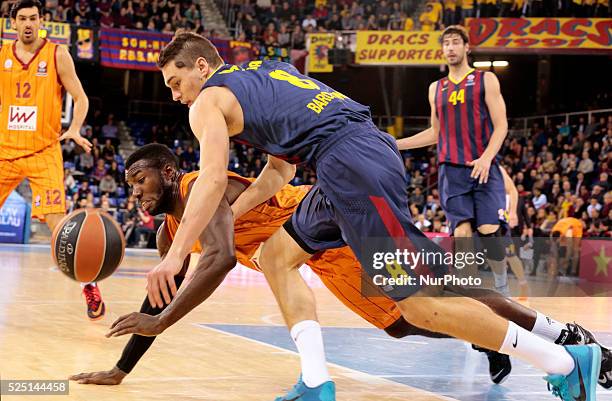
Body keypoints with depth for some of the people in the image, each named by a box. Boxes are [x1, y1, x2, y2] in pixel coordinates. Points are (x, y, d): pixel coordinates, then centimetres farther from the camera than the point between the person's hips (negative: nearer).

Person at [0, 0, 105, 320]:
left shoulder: (57, 55, -3)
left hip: (43, 152, -4)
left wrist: (74, 129, -17)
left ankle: (90, 286, -4)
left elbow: (80, 98, -1)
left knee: (58, 223, -13)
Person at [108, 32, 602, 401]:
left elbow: (213, 179, -11)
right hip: (371, 147, 10)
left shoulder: (209, 102, 5)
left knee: (421, 303, -9)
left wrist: (175, 255, -13)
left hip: (354, 165, -10)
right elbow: (280, 170, 30)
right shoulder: (263, 72, 30)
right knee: (276, 255, 17)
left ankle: (567, 361, -5)